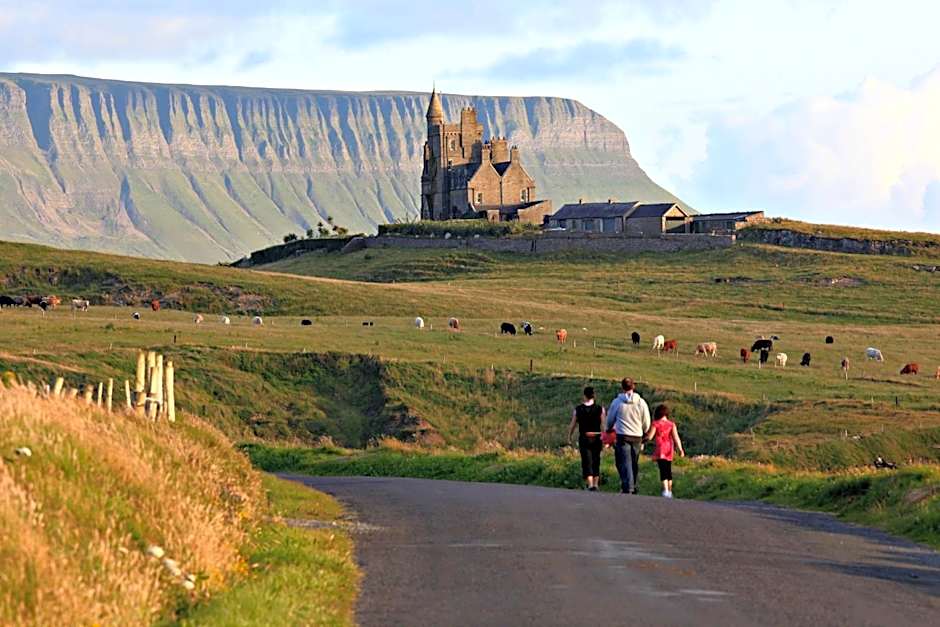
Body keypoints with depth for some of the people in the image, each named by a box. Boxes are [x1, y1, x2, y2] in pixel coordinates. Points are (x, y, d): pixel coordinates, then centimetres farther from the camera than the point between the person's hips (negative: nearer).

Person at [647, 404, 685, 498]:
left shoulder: (656, 424, -5)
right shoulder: (671, 424, 4)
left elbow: (650, 437, -5)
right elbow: (676, 437, -3)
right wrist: (680, 449, -5)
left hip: (660, 451, -4)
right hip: (669, 451, 4)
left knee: (663, 470, -12)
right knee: (668, 470, 17)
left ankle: (665, 490, -27)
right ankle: (669, 491, 26)